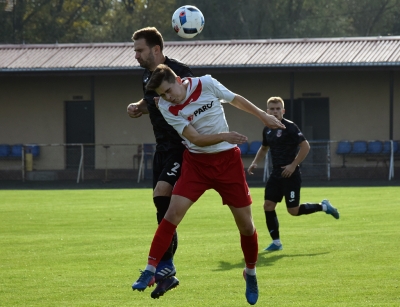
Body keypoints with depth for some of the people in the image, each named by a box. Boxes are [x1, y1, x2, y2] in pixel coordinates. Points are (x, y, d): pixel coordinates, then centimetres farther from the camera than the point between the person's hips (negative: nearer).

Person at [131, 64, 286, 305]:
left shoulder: (206, 84, -12)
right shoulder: (167, 108, -12)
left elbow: (236, 99, 5)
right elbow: (196, 138, -17)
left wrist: (263, 116, 9)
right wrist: (224, 136, -31)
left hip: (227, 160, 0)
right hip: (196, 162, 0)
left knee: (246, 224, 3)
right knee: (173, 211, -17)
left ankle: (251, 274, 26)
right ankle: (150, 271, -11)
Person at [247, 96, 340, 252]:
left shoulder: (290, 127, -12)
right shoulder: (267, 130, 10)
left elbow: (305, 146, -16)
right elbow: (264, 148, 28)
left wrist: (293, 165, -20)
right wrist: (255, 162, 12)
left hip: (290, 175, -7)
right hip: (276, 174, 7)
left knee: (293, 210, -6)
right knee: (268, 206, -2)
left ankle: (323, 206, 17)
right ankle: (276, 242, 7)